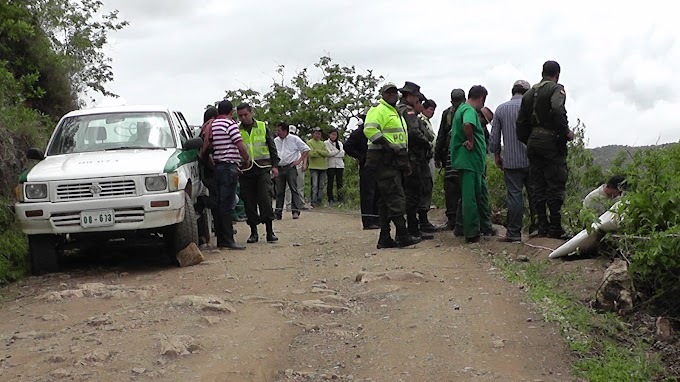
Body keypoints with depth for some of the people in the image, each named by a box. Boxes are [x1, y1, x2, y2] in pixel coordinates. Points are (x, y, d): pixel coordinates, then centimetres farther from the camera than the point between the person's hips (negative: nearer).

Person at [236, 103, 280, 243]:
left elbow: (272, 147, 11)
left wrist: (275, 165, 4)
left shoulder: (262, 127, 9)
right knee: (249, 202, 2)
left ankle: (269, 231, -5)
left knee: (265, 199, -9)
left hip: (263, 169, -1)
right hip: (245, 171, 1)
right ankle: (254, 232, 10)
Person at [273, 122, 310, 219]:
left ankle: (295, 211, -9)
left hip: (290, 167, -4)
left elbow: (306, 149, 4)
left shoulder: (294, 139, 2)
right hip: (279, 168, 4)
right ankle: (278, 212, 8)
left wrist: (299, 160, -4)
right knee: (279, 191, 4)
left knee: (293, 189, -8)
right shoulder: (275, 141, 13)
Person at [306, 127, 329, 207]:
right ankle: (313, 202, -11)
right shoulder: (309, 142, 1)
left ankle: (319, 201, 14)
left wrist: (317, 151, -10)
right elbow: (311, 153, -13)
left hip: (323, 167, 5)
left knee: (321, 186, 7)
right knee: (314, 185, -10)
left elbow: (327, 153, 0)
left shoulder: (323, 143, 16)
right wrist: (322, 153, -5)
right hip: (314, 167, -5)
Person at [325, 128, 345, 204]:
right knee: (330, 182, -3)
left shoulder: (340, 143, 16)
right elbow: (328, 153, -9)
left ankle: (340, 198, -3)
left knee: (339, 182, -2)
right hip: (330, 165, -3)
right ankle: (330, 199, -1)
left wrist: (333, 153, -7)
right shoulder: (326, 143, 5)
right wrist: (338, 151, -2)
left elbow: (343, 153, 2)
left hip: (339, 165, 3)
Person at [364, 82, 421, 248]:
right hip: (384, 161, -10)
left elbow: (402, 140, 32)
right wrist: (388, 145, -22)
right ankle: (403, 236, -13)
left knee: (386, 200, 9)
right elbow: (369, 129, -22)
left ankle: (385, 239, 10)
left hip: (395, 161, 10)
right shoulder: (378, 110, -6)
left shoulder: (396, 113, 26)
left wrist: (406, 162, 27)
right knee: (396, 198, -13)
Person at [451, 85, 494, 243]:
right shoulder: (469, 110, -15)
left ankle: (485, 227, 28)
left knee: (482, 193, 18)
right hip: (470, 160, -11)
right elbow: (467, 125, -37)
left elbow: (454, 132, 29)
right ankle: (472, 233, -1)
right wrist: (471, 141, -23)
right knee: (470, 196, -5)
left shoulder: (462, 109, 17)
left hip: (474, 161, 11)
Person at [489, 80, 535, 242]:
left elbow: (494, 136, 5)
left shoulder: (501, 109, 3)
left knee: (514, 195, -1)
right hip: (531, 159, 0)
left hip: (511, 161, 0)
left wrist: (496, 155, 18)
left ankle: (514, 232, -1)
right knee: (534, 194, 8)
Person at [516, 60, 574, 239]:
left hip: (533, 144, 6)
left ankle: (542, 226, 10)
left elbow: (521, 122, 14)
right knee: (556, 184, -3)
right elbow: (557, 109, -25)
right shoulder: (556, 89, -5)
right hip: (552, 142, -6)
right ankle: (555, 228, -5)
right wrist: (566, 132, -15)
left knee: (538, 186, 9)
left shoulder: (529, 93, 15)